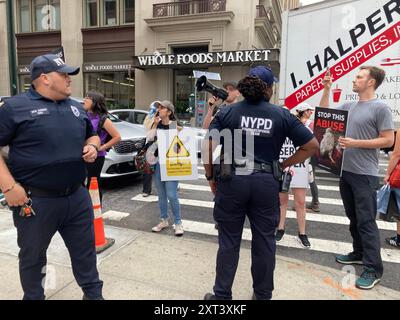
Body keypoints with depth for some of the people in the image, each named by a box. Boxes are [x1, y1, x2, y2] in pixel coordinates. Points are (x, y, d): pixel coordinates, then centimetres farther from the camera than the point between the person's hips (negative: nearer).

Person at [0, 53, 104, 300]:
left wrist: (93, 146, -1)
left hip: (77, 196, 5)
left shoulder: (77, 108, 10)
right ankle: (34, 297, 39)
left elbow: (92, 136, 22)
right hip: (35, 200, -4)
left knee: (85, 249, 16)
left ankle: (94, 294, 35)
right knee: (33, 256, 16)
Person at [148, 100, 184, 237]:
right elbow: (149, 138, -5)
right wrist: (155, 125, -7)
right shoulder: (156, 125, 8)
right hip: (157, 162, 5)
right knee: (161, 194, 13)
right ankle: (164, 220, 26)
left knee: (171, 195, -7)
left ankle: (178, 223, 7)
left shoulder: (174, 125, -5)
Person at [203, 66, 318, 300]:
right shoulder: (282, 115, 2)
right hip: (266, 183, 1)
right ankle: (263, 295, 32)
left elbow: (207, 147, -7)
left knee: (229, 241, 11)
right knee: (264, 241, 15)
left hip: (231, 181, 0)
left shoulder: (227, 112, 0)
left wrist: (211, 177, 4)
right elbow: (312, 145, 4)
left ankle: (222, 295, 24)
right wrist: (283, 165, 7)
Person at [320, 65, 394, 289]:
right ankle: (359, 254, 32)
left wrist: (356, 143, -17)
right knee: (354, 218, 17)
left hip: (365, 175, -7)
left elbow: (388, 140, -11)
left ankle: (374, 269, 7)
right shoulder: (349, 106, 11)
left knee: (366, 221, -3)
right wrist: (327, 89, 11)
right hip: (346, 171, 7)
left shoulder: (380, 108, -9)